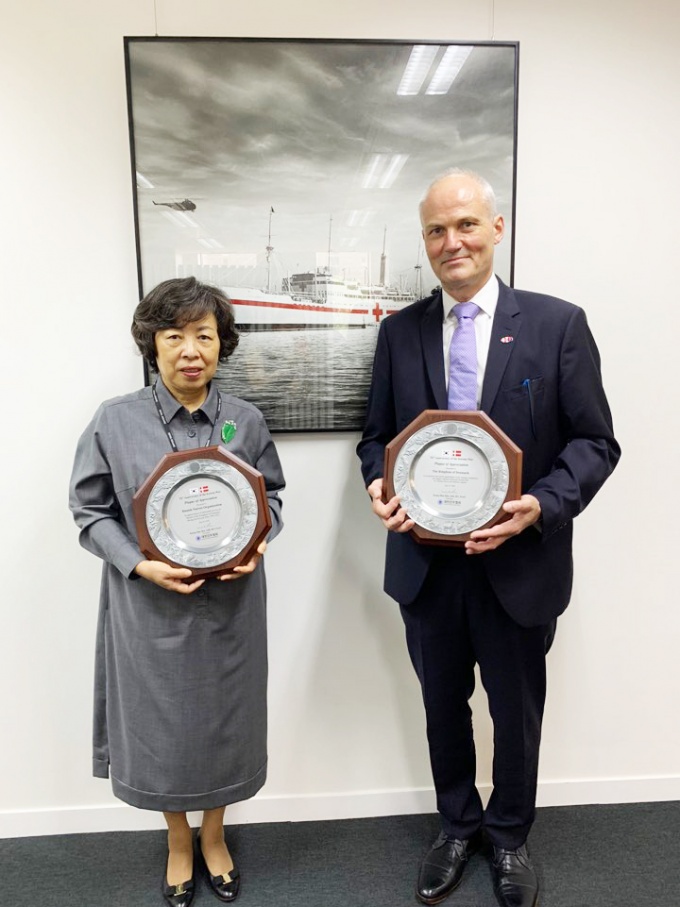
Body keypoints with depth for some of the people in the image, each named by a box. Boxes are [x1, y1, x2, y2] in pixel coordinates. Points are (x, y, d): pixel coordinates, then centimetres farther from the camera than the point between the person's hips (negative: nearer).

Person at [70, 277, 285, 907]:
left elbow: (272, 495, 7)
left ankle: (213, 834, 46)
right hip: (150, 605, -1)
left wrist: (256, 546, -12)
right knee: (162, 726, 16)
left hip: (230, 602, 1)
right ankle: (178, 842, 45)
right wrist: (139, 564, -17)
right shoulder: (116, 421, -9)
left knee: (224, 722, 17)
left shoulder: (246, 421, -5)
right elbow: (91, 510, -2)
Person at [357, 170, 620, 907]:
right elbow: (377, 436, 6)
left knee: (517, 713, 19)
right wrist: (379, 486, -15)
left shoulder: (557, 323, -7)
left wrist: (541, 504, -23)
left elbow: (594, 441, -7)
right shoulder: (399, 332, 2)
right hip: (426, 562, 2)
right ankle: (457, 827, 48)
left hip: (519, 562, -2)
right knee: (443, 707, 21)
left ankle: (508, 835, 47)